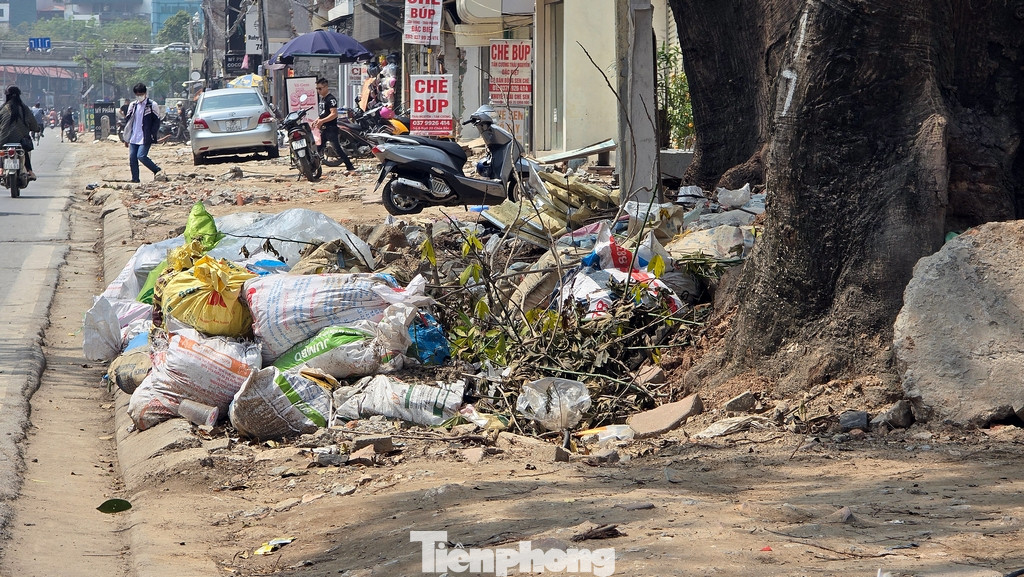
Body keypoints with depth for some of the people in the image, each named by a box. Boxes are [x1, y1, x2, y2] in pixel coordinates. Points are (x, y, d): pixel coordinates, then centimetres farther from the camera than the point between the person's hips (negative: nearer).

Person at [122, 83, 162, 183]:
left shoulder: (151, 105, -3)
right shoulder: (133, 105, 12)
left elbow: (157, 121, -2)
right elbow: (127, 121, 16)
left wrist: (153, 136, -9)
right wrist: (126, 138, 14)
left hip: (145, 138, -6)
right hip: (134, 137, 6)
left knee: (141, 156, -17)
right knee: (132, 158, 1)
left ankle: (157, 170, 2)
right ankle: (135, 179, 9)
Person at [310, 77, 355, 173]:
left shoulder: (331, 99, -13)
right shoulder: (322, 99, 17)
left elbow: (334, 114, -22)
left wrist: (322, 121, -26)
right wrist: (316, 121, 12)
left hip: (331, 129, -9)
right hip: (323, 129, 9)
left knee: (337, 149, -9)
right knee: (319, 149, 10)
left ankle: (350, 167, -7)